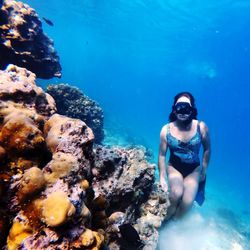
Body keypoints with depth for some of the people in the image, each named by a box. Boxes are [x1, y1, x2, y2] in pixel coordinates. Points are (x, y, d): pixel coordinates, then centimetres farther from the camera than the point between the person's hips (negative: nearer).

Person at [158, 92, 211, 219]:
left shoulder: (201, 127, -16)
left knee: (187, 202, -17)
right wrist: (162, 177, -12)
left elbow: (207, 149, 0)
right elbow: (162, 155, -7)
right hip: (174, 167, 0)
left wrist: (203, 171, 5)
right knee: (176, 193, -27)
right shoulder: (166, 129, -16)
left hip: (194, 169, 1)